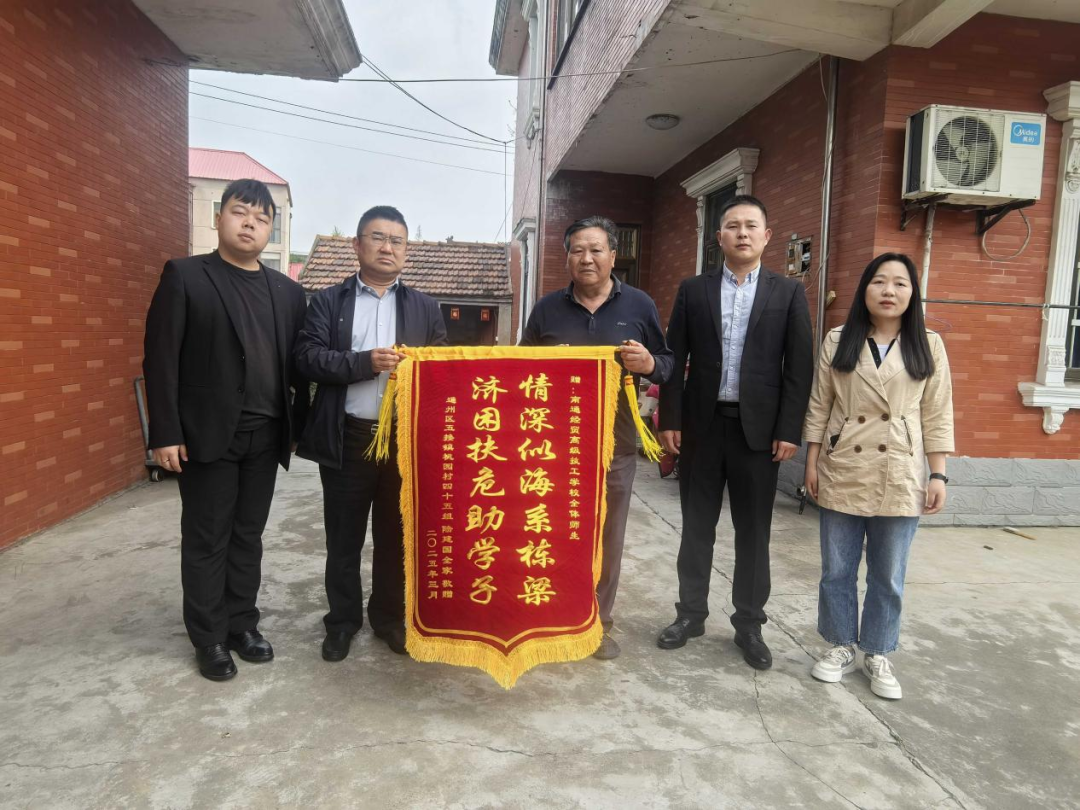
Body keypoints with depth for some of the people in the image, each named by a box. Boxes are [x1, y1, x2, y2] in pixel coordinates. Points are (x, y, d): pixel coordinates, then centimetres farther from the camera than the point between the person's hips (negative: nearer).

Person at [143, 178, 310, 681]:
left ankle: (242, 624, 29)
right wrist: (164, 433, -13)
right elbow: (161, 359, -7)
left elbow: (297, 364, 11)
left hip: (265, 436, 4)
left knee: (248, 536, 14)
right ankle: (209, 639, 22)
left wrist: (299, 425, 6)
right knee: (206, 540, 7)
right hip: (208, 433, -3)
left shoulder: (287, 291, 10)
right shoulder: (184, 276, -2)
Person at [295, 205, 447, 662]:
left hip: (406, 439, 1)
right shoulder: (328, 301, 5)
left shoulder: (424, 307, 10)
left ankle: (390, 617, 30)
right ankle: (343, 620, 29)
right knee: (343, 537, 11)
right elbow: (308, 358, -6)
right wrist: (366, 362, -18)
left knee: (395, 535, 12)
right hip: (347, 439, -1)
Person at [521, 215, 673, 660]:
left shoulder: (639, 305, 3)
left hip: (614, 443, 0)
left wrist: (649, 364, -16)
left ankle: (598, 623, 27)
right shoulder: (547, 308, 5)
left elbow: (667, 364, 7)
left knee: (607, 536, 10)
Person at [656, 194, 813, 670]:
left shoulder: (788, 293, 4)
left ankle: (749, 624, 23)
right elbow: (674, 358, 4)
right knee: (697, 527, 10)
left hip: (758, 428, -1)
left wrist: (790, 430, -7)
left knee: (753, 532, 8)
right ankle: (690, 614, 25)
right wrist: (669, 420, -3)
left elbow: (799, 366, 0)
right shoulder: (693, 290, 6)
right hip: (702, 424, 1)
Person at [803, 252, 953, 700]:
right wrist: (812, 462, 0)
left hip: (900, 479, 0)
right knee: (837, 571, 9)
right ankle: (841, 646, 27)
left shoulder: (928, 346, 2)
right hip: (842, 475, 0)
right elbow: (819, 407, 3)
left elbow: (937, 415, 2)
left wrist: (938, 474, -2)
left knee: (888, 576, 10)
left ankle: (877, 655, 27)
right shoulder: (838, 341, 2)